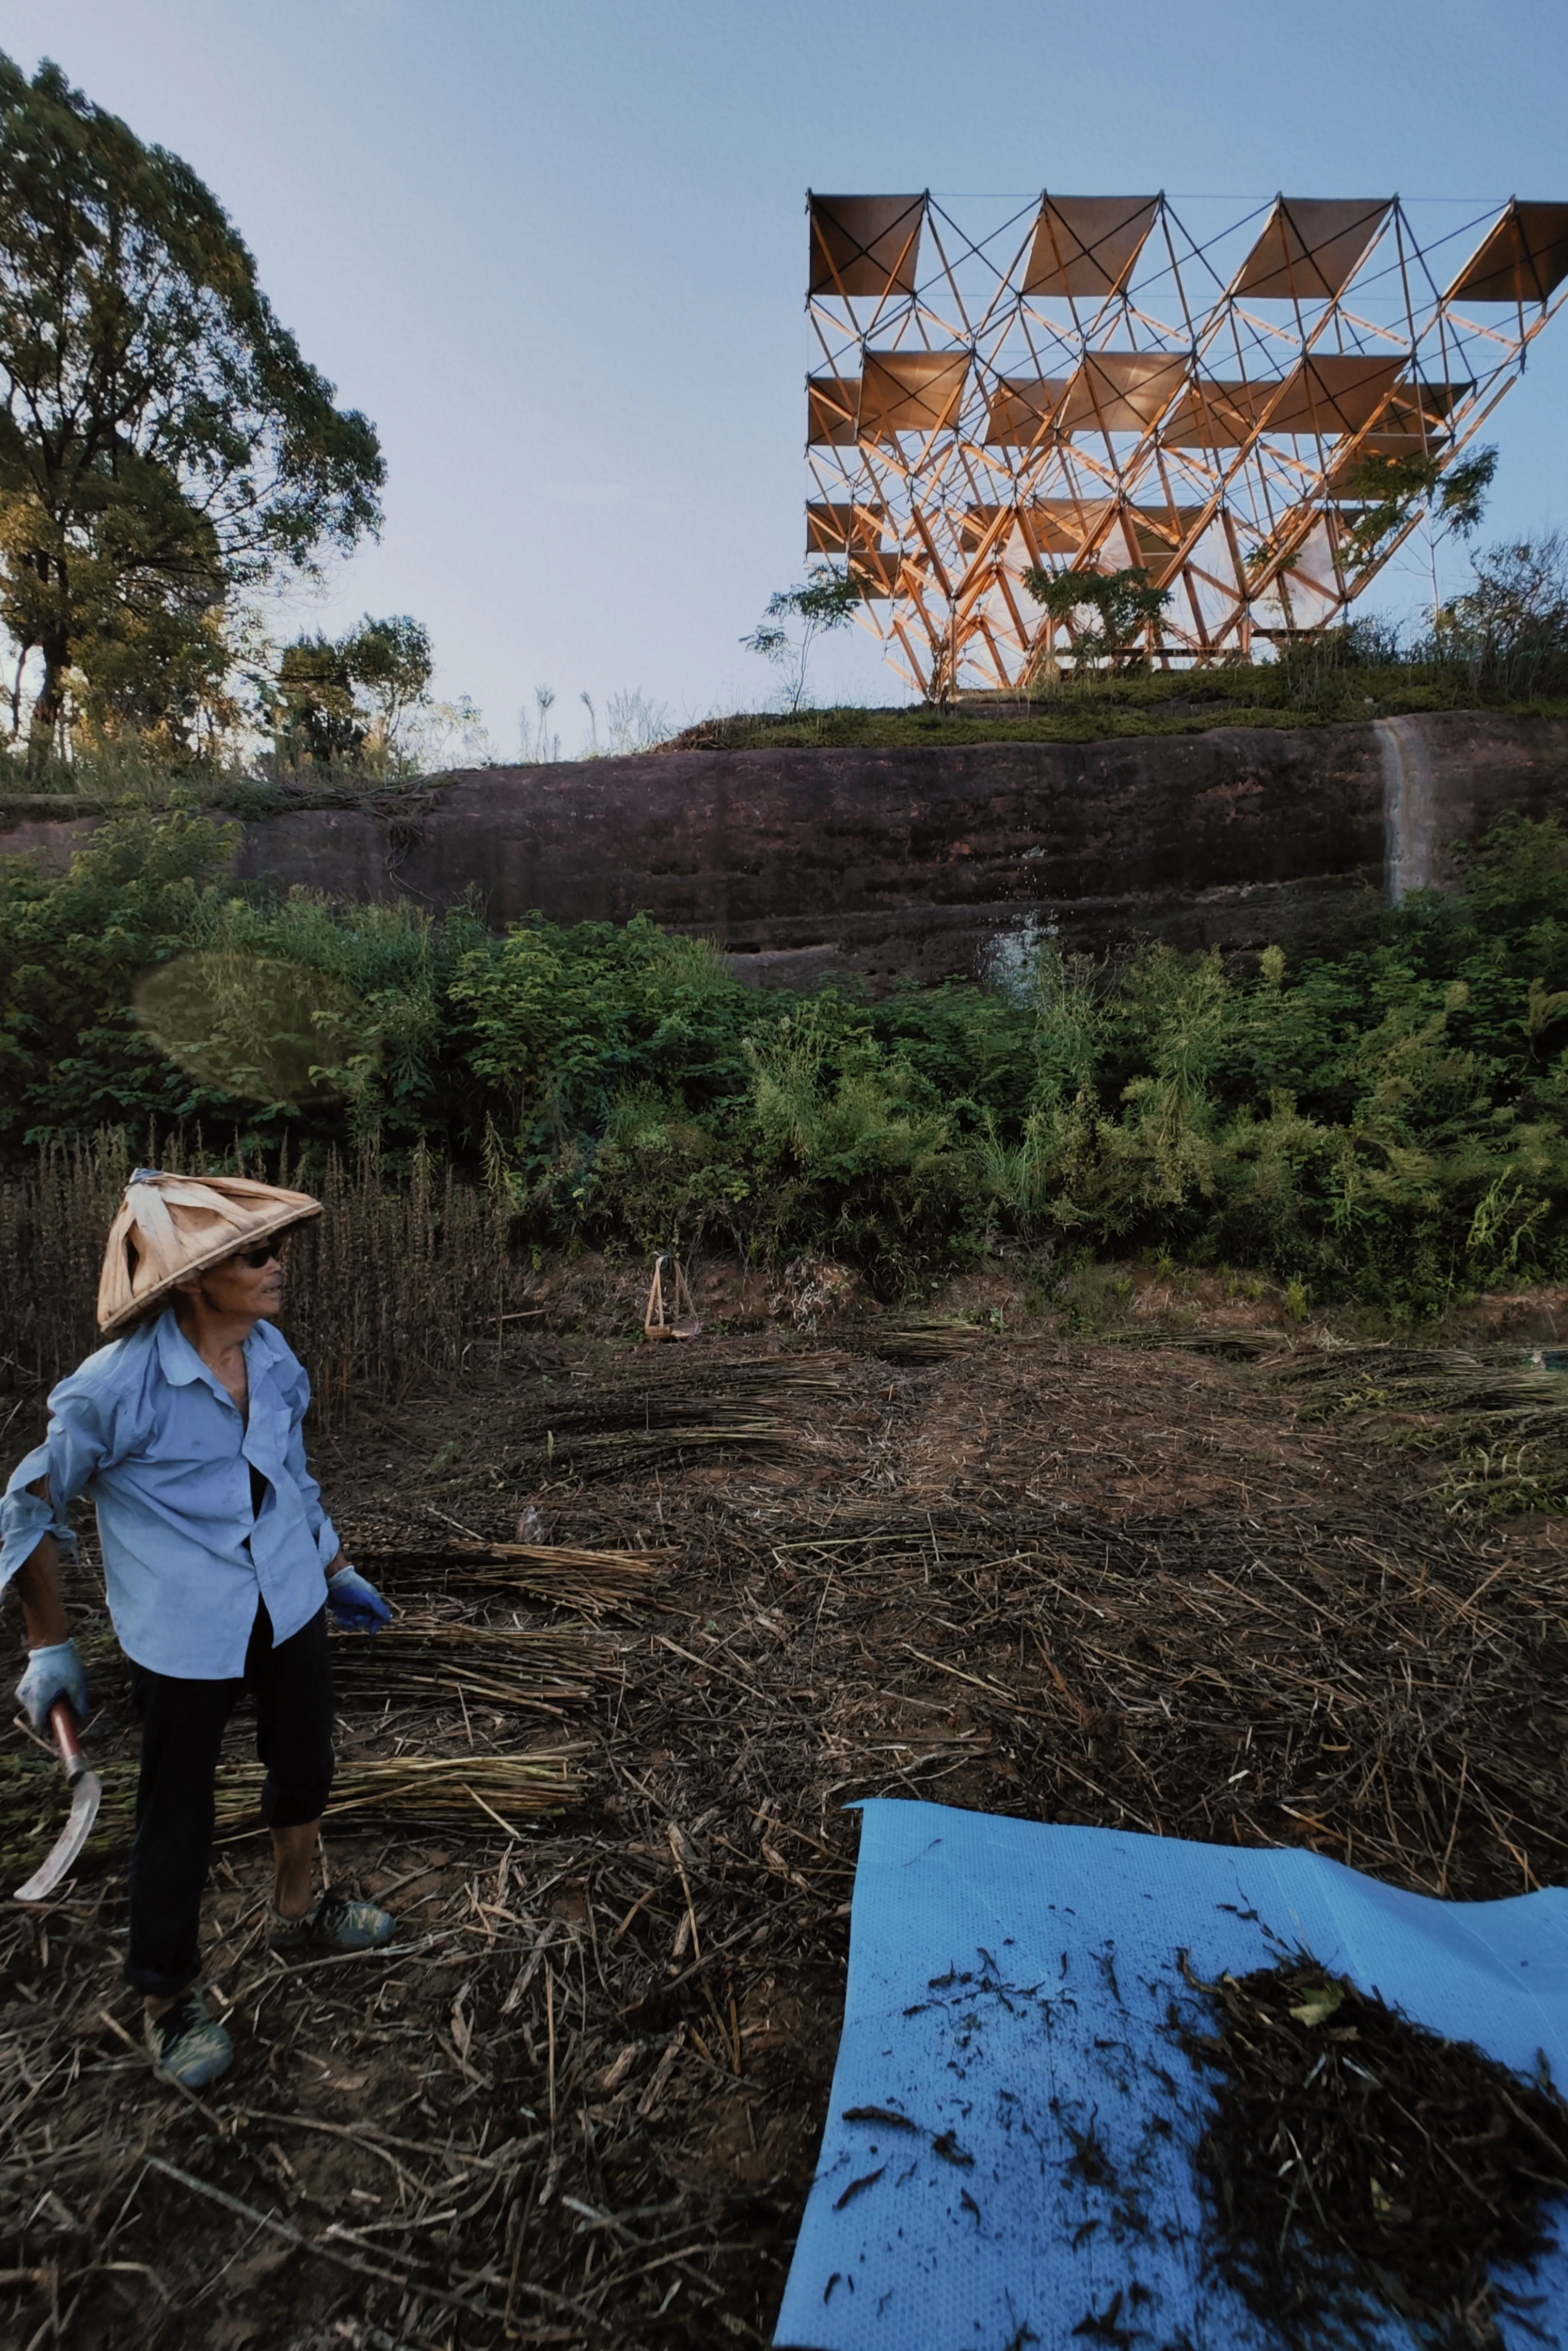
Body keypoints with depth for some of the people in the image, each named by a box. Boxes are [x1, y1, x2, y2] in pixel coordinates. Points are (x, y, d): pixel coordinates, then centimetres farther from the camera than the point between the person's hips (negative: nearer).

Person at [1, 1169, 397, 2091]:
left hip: (288, 1603, 6)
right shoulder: (119, 1383, -24)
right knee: (179, 1817, 13)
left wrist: (338, 1569, 18)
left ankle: (299, 1909, 51)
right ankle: (172, 1996, 40)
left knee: (305, 1765, 23)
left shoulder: (274, 1356, -7)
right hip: (182, 1631, -5)